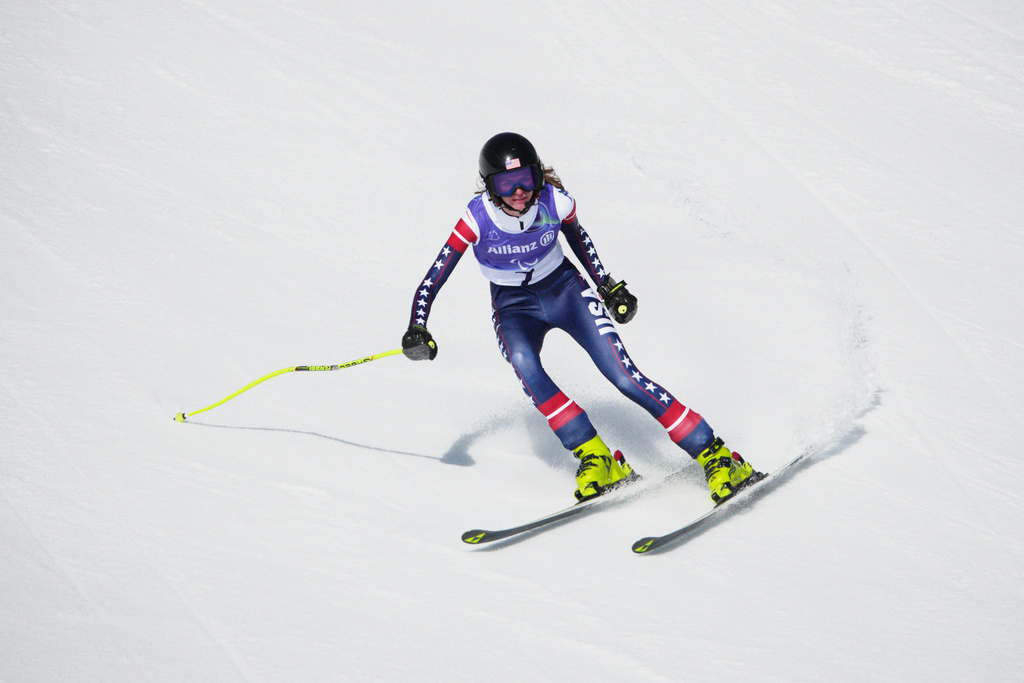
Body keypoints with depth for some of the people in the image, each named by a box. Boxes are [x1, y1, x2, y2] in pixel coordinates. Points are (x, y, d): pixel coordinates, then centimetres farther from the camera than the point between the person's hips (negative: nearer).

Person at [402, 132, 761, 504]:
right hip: (514, 306, 0)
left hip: (564, 288, 0)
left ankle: (714, 455, -14)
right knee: (522, 363, -35)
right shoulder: (477, 219, -24)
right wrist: (416, 330, -34)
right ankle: (597, 459, -28)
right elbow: (432, 281, -20)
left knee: (622, 373, -18)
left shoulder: (555, 202, -20)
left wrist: (608, 286, 9)